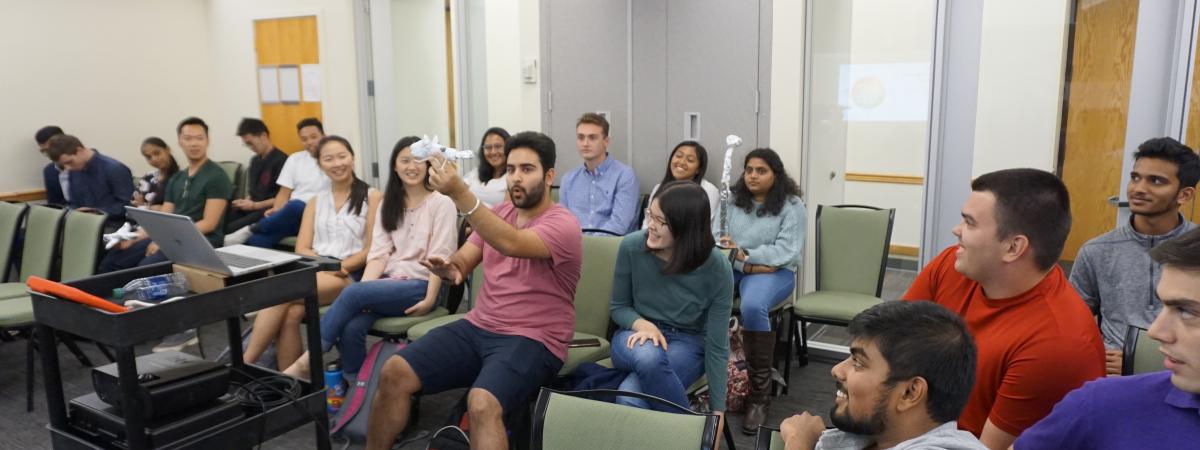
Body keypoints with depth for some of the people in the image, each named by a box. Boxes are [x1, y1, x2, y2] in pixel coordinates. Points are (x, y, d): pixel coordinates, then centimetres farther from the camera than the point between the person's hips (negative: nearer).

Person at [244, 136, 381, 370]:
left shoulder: (372, 197, 8)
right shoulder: (315, 202, 22)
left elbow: (373, 249, -1)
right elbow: (301, 249, 11)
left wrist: (340, 267, -14)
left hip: (350, 277, -4)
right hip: (315, 273, 4)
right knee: (292, 312, -32)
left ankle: (244, 363, -22)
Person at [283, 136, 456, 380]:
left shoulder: (441, 203, 0)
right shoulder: (388, 204, 16)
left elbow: (439, 257, -7)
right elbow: (379, 253, 5)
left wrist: (430, 299, -18)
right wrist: (365, 288, -13)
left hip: (420, 285, -4)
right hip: (389, 281, 5)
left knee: (352, 292, -29)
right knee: (351, 328, -27)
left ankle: (307, 362, -21)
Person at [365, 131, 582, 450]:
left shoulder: (563, 224, -12)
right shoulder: (500, 213, 12)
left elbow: (511, 245, -31)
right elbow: (463, 262, 8)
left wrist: (459, 194, -40)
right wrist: (448, 268, -17)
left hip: (531, 341, -6)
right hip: (478, 327, 7)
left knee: (482, 404, -34)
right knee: (394, 373, -8)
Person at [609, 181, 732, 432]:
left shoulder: (716, 268, -19)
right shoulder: (631, 246, -15)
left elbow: (717, 345, -13)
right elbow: (618, 307, 1)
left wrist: (718, 411, -11)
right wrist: (642, 324, -22)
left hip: (688, 343, -2)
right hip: (637, 335, 2)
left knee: (630, 399, -33)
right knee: (648, 356, -39)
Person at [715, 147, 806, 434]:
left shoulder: (792, 206, -2)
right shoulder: (732, 200, 11)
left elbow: (787, 251, -11)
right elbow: (716, 235, 3)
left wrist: (745, 254, -22)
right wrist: (745, 265, -14)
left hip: (775, 271, -3)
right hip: (731, 266, 4)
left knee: (752, 307, -37)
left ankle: (759, 396, -25)